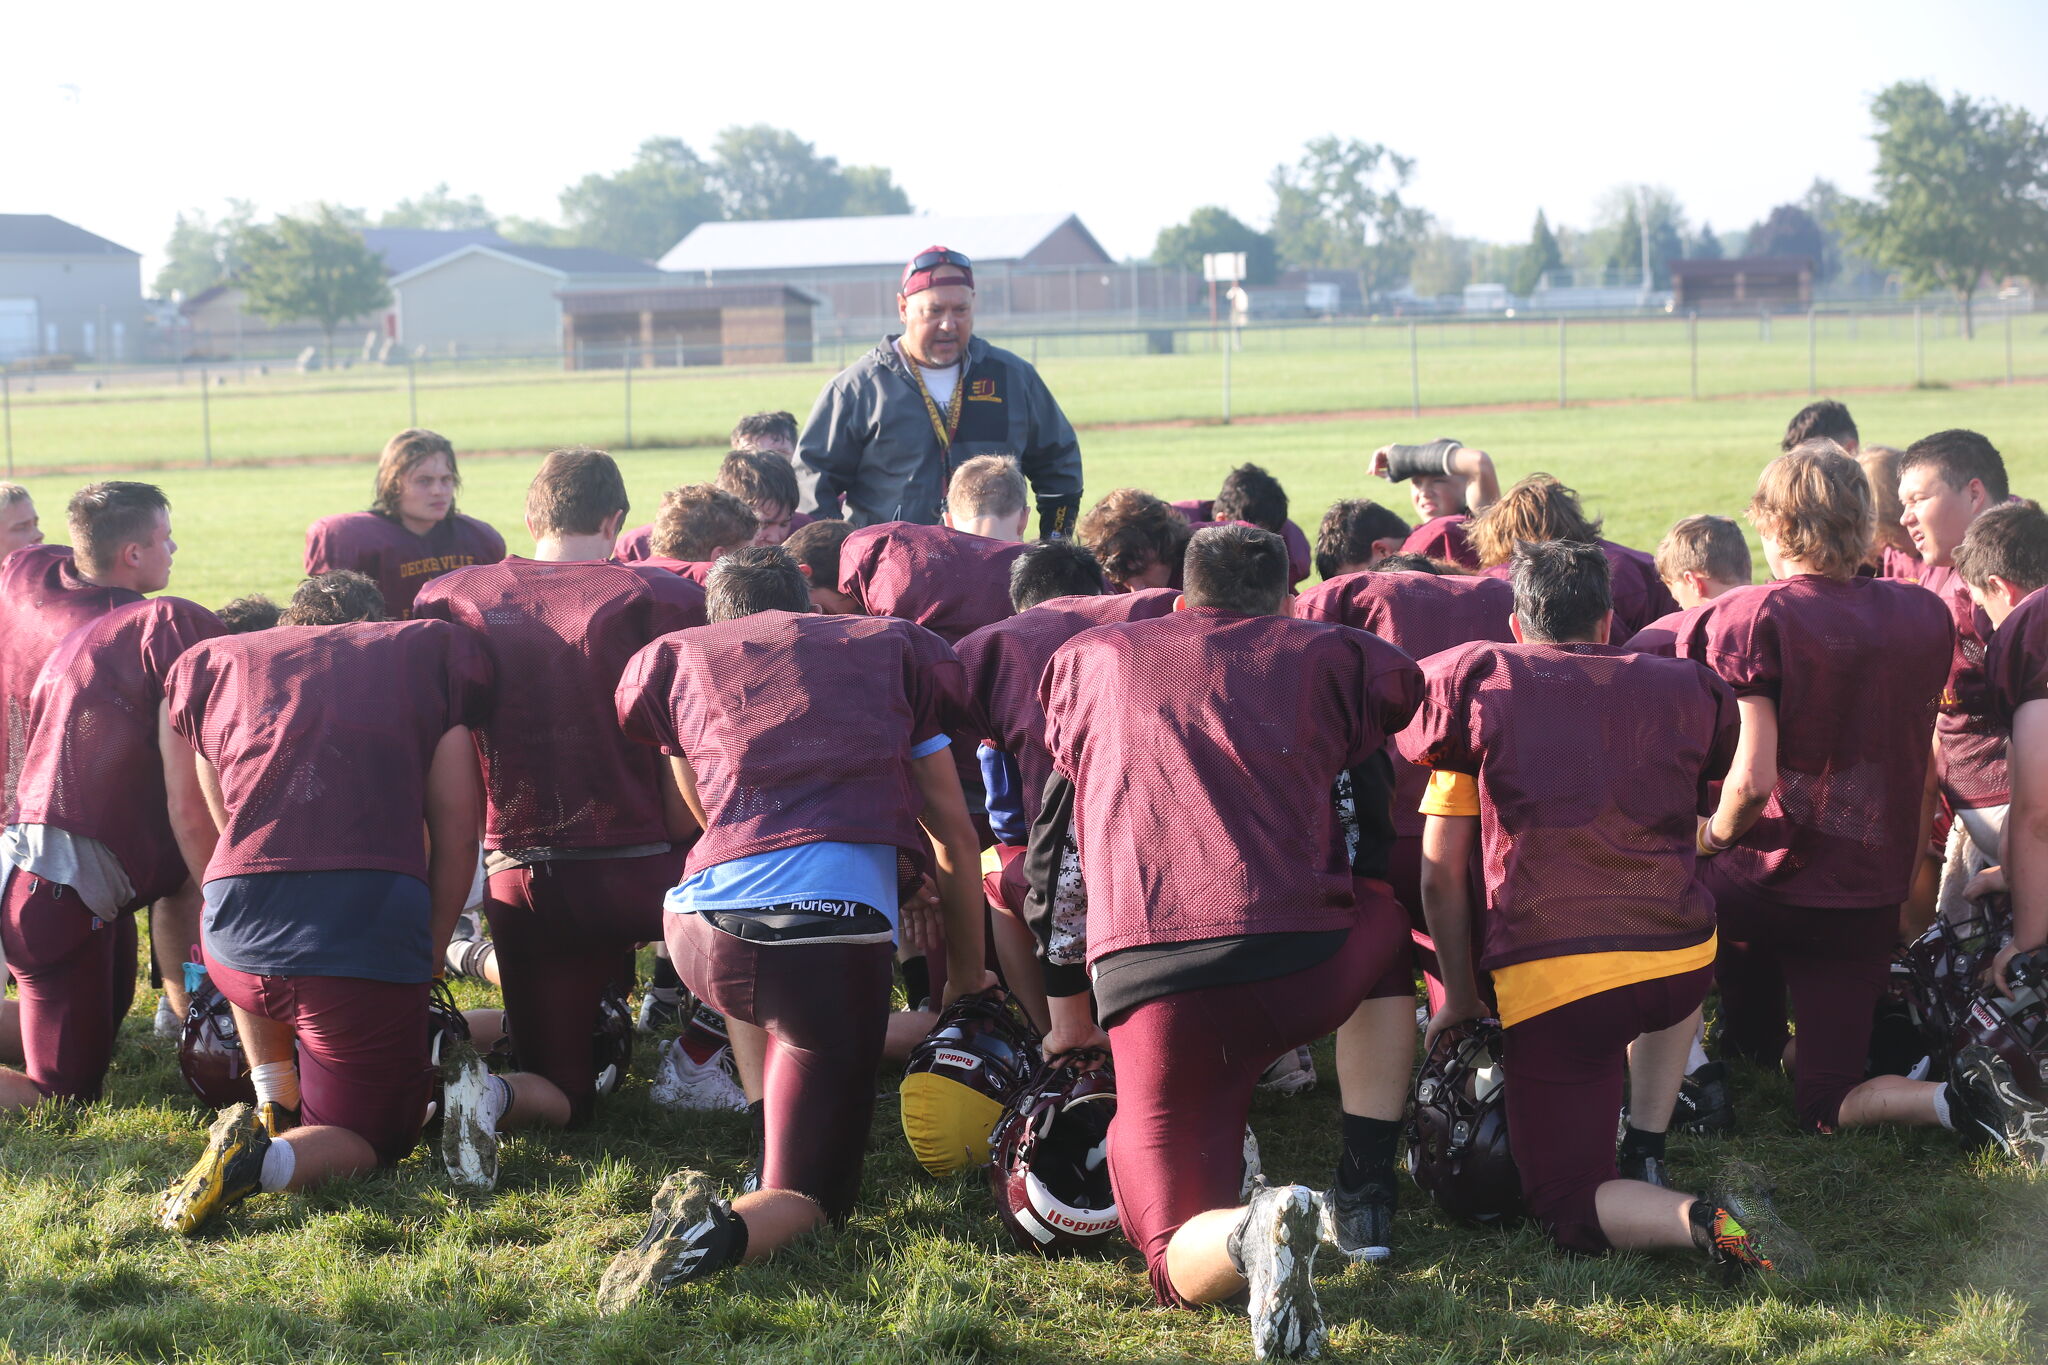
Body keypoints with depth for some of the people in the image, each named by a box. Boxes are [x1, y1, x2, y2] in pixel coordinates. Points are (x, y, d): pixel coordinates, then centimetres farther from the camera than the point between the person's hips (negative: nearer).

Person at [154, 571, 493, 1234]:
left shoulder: (208, 664, 21)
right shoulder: (433, 652, 18)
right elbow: (457, 834, 14)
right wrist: (426, 959, 23)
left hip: (238, 947, 3)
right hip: (379, 927, -3)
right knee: (370, 1134, 17)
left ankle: (270, 1103, 22)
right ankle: (272, 1160, -13)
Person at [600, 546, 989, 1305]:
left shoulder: (678, 658, 23)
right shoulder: (890, 649, 23)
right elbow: (954, 839, 26)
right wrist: (967, 980, 39)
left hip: (706, 927, 2)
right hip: (841, 926, -2)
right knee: (810, 1193, 8)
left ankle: (748, 1153, 27)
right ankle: (727, 1233, -24)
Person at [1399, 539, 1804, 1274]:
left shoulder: (1478, 682, 8)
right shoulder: (1683, 688, 14)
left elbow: (1441, 876, 7)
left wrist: (1460, 999, 20)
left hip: (1546, 983, -3)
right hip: (1680, 965, 3)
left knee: (1570, 1207, 9)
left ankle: (1702, 1219, -22)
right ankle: (1646, 1157, 27)